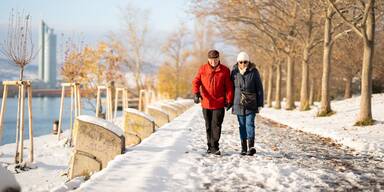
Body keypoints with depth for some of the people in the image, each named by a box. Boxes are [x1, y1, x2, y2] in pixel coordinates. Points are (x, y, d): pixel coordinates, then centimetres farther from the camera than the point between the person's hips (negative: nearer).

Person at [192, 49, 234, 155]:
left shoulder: (225, 70, -1)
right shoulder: (203, 69, 3)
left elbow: (229, 87, 1)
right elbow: (196, 81, -1)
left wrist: (229, 100, -4)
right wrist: (196, 93, -17)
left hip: (219, 104, -2)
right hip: (206, 103, 2)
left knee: (216, 125, -8)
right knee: (208, 126, 11)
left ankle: (214, 147, -5)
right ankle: (210, 146, 21)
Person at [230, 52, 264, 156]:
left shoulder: (254, 72, -3)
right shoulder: (234, 72, 4)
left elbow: (259, 88, 0)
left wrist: (260, 104, -3)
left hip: (251, 104, -3)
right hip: (239, 103, 3)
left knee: (250, 124, -13)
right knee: (242, 125, 7)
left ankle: (251, 146, -20)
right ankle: (243, 147, 12)